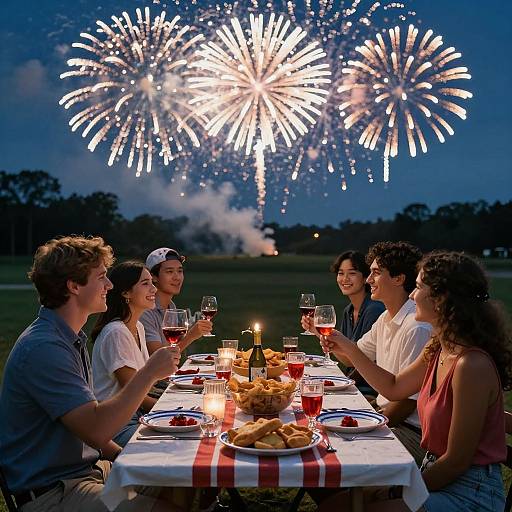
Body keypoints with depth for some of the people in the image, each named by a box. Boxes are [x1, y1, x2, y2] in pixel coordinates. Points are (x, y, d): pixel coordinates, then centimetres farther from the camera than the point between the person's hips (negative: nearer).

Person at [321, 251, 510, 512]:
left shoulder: (472, 365, -26)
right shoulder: (437, 351, 1)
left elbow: (457, 461, -21)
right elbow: (394, 387, 19)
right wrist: (349, 350, 12)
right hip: (437, 475, 8)